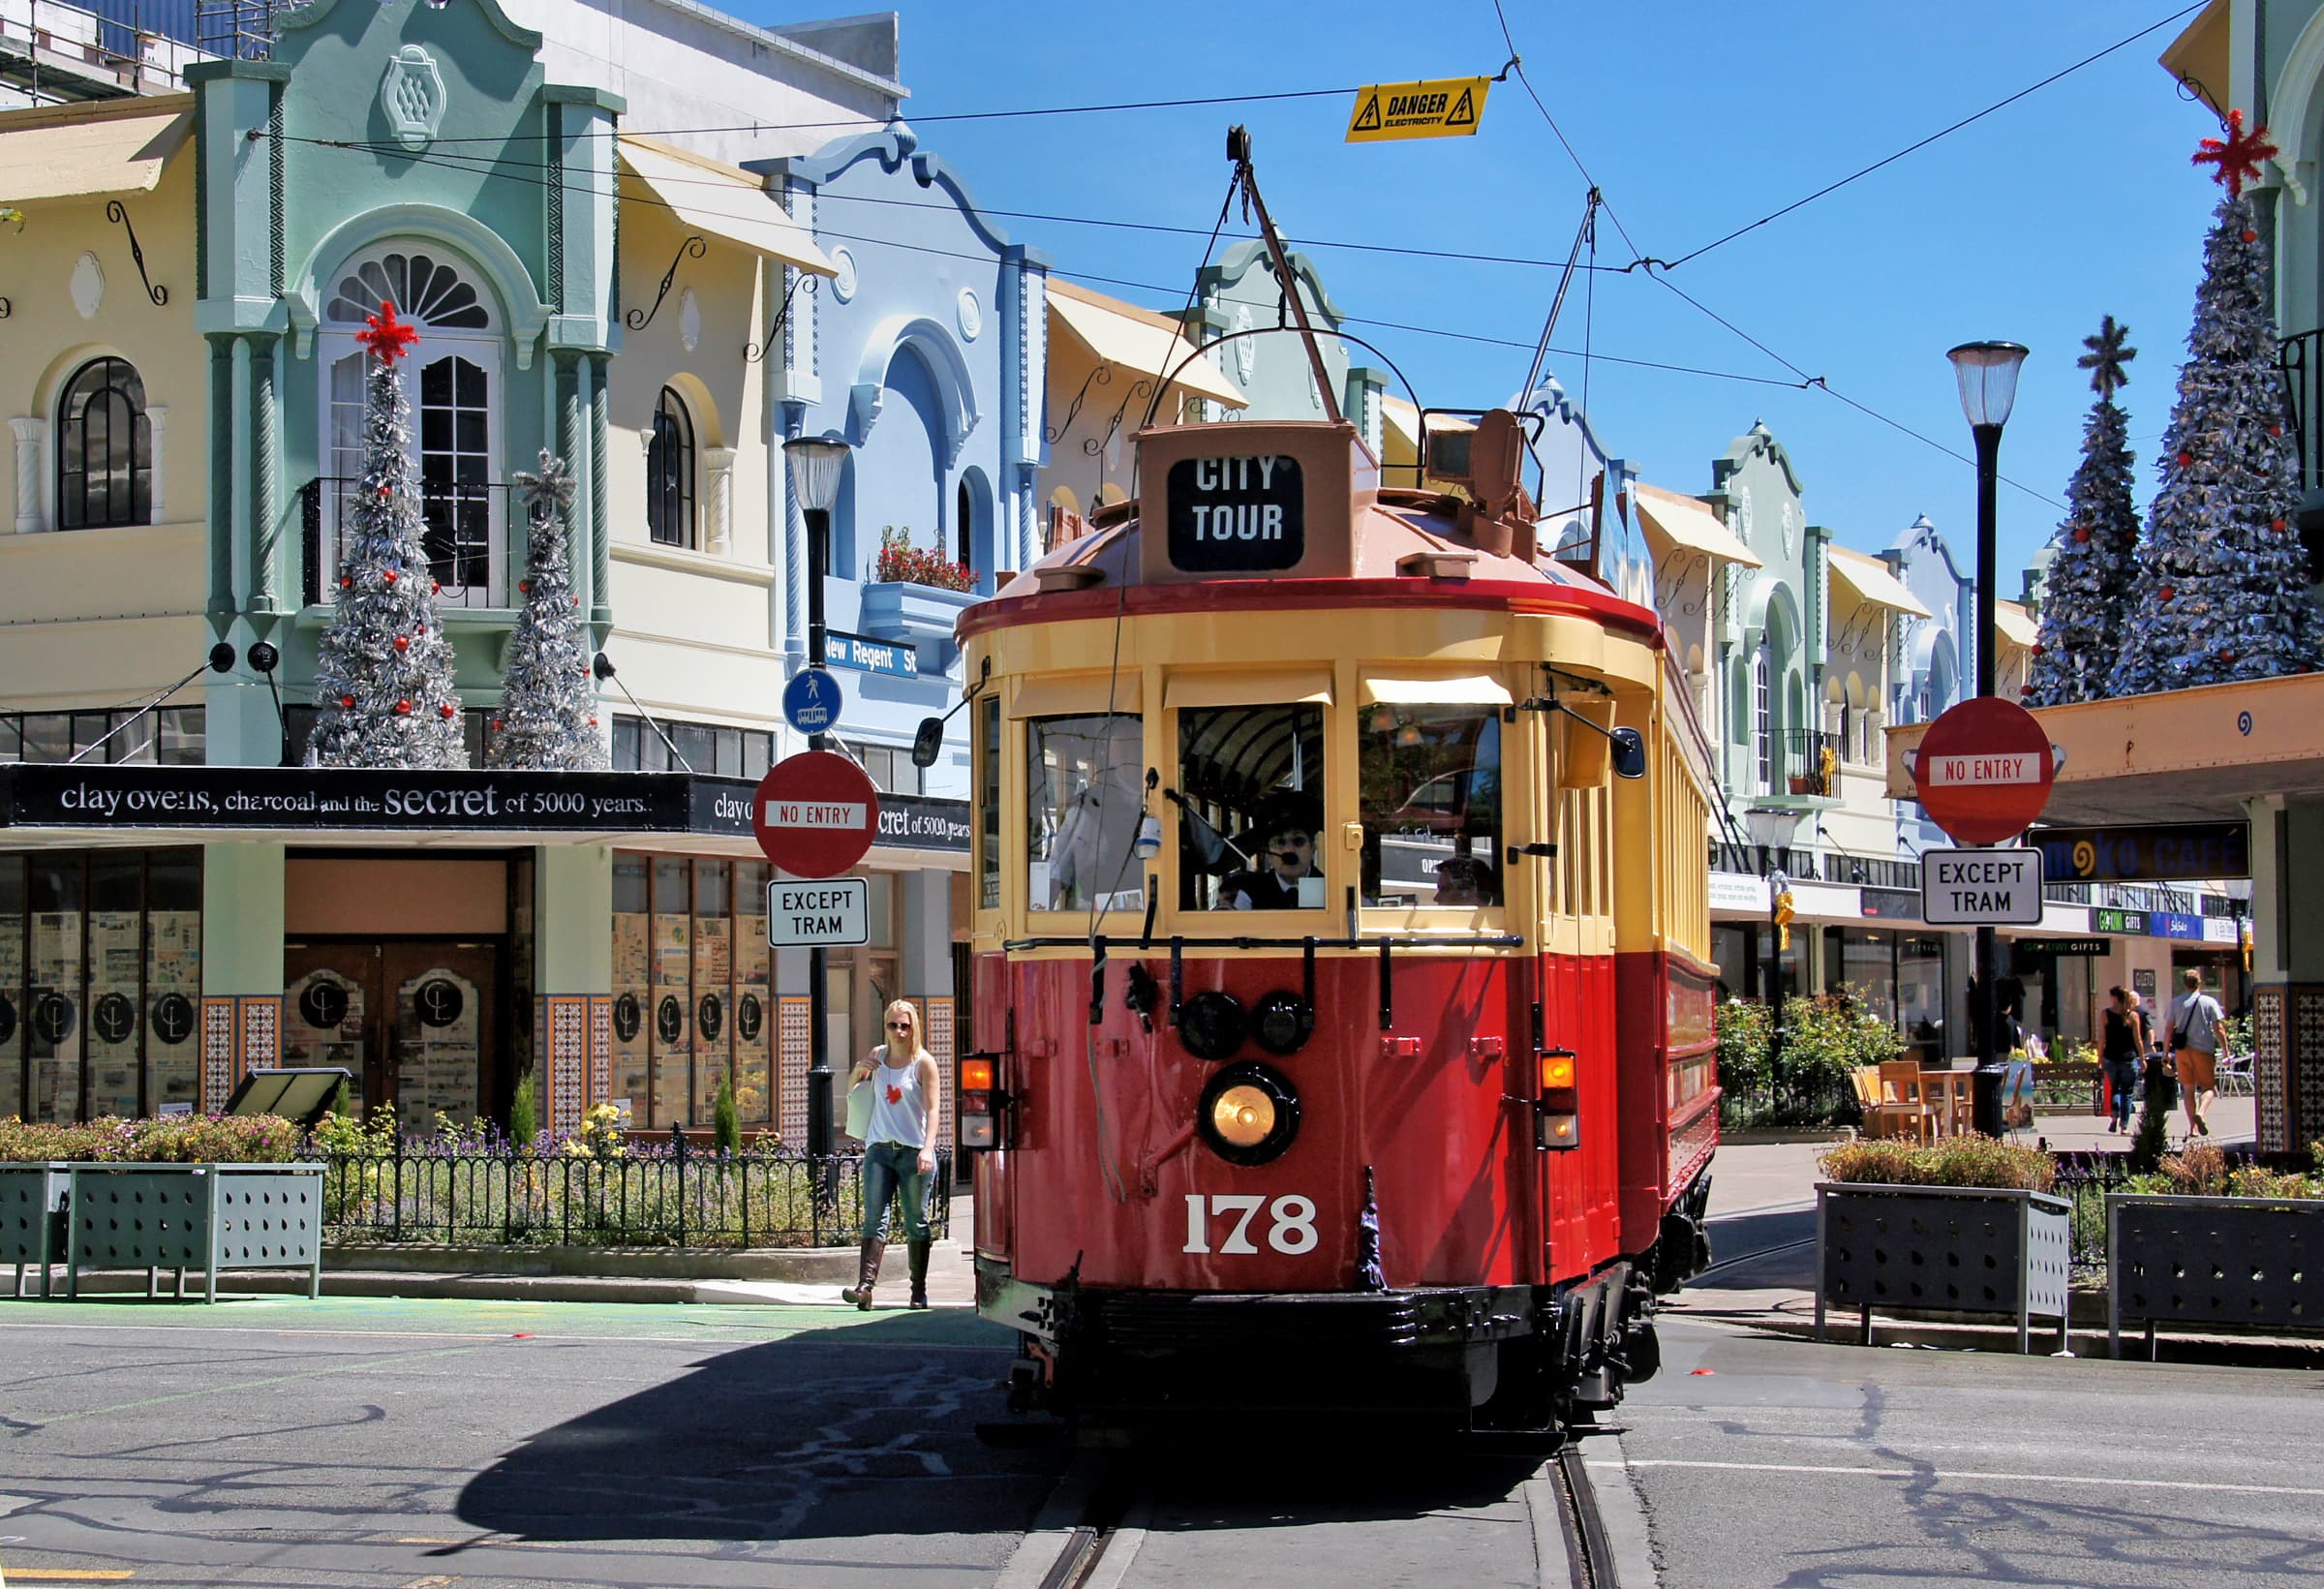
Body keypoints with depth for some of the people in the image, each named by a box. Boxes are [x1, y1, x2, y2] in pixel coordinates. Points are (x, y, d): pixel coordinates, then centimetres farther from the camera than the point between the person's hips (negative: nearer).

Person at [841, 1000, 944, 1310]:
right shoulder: (878, 1056, 11)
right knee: (874, 1218, -8)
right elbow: (851, 1089, 25)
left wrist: (928, 1148, -24)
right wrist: (859, 1070, 2)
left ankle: (919, 1292, 9)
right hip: (879, 1148, 3)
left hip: (913, 1151, -3)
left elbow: (933, 1109, -10)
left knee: (916, 1222, 3)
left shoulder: (924, 1063, -3)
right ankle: (865, 1285, -19)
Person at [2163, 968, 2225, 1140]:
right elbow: (2218, 1029, -5)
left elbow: (2168, 1029, 2)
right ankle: (2200, 1113, -22)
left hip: (2182, 1050, 2)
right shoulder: (2209, 1002, -1)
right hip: (2203, 1049, -2)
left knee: (2188, 1088, 11)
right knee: (2208, 1086, 6)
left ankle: (2192, 1127, 7)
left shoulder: (2176, 1003, 5)